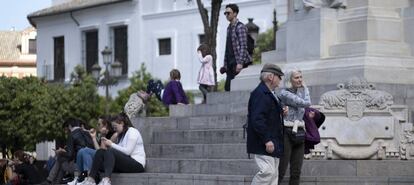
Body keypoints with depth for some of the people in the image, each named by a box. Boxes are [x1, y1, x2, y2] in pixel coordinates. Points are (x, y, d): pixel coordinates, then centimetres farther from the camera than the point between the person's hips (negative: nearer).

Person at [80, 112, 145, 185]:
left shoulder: (132, 132, -1)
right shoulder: (121, 135, 25)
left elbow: (127, 151, -15)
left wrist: (112, 145, -9)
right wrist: (108, 143, -2)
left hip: (137, 164, -8)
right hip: (124, 163, 8)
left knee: (110, 151, -30)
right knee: (100, 152, -11)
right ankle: (91, 179, -29)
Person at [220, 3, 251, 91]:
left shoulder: (240, 27, -8)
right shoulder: (229, 28, 18)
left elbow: (243, 47, -14)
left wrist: (240, 63, -21)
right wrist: (225, 64, 16)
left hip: (238, 62, -8)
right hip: (230, 63, 8)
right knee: (227, 87, 4)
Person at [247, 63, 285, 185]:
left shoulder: (269, 93, 20)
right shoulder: (260, 94, -14)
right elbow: (257, 119, -23)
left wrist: (281, 112, 10)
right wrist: (267, 140, -26)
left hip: (273, 143, 11)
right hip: (263, 144, -11)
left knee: (273, 174, 9)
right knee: (268, 171, -18)